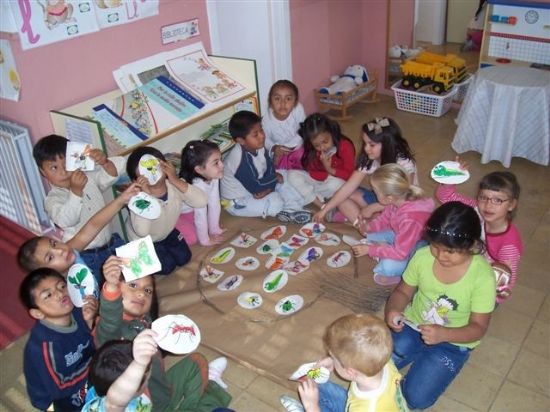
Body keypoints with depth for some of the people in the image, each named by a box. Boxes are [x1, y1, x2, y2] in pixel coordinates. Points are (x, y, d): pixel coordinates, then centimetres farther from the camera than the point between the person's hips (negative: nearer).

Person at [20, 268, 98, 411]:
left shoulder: (77, 312, -15)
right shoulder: (43, 343, -30)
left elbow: (96, 347, -6)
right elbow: (59, 388, -20)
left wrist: (89, 321, -20)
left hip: (86, 378, 6)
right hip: (56, 399, -6)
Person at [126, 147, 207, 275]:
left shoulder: (175, 186, -28)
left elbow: (202, 201, -39)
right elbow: (142, 232, -51)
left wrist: (176, 180, -46)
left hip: (167, 232, 5)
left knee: (184, 258, 6)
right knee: (167, 266, -5)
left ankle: (163, 246, 30)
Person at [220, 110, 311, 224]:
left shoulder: (258, 147, -10)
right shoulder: (240, 160, -34)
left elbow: (270, 169, -4)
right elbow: (255, 186, -30)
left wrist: (267, 188, -22)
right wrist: (275, 177, -16)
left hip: (254, 187, 9)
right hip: (238, 202, -9)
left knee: (282, 174, 1)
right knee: (275, 202, -25)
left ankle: (292, 208, -7)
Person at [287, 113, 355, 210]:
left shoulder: (345, 146, -20)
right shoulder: (311, 150, -11)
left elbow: (349, 174, -15)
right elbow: (312, 173, -8)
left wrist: (330, 170, -28)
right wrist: (327, 174, -26)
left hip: (338, 180, -3)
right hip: (318, 181, 4)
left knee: (335, 184, -40)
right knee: (292, 174, -18)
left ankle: (308, 192, -9)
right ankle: (322, 206, -22)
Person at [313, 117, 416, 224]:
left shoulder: (404, 163, -25)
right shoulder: (369, 161, -10)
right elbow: (348, 187, -10)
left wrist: (371, 208, -24)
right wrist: (324, 210, -14)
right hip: (380, 199, 6)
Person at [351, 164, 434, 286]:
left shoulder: (410, 220, -39)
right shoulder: (397, 200, -17)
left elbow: (400, 253, -31)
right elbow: (384, 218, 3)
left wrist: (369, 249, -25)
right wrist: (370, 227, -17)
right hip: (402, 238, 8)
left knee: (388, 266, -30)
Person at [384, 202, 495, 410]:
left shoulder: (483, 276, -24)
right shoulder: (422, 256, -16)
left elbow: (478, 327, -17)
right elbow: (403, 292, -1)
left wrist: (444, 334, -36)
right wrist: (393, 309, -24)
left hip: (452, 342, -2)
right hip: (413, 325, 3)